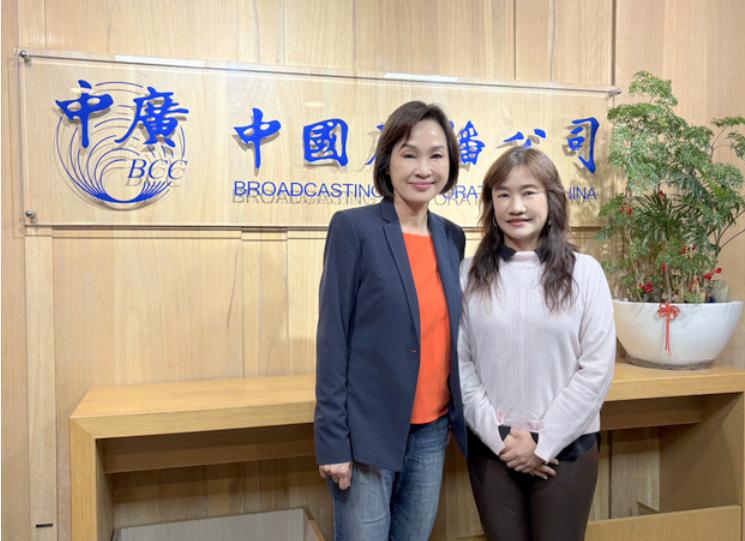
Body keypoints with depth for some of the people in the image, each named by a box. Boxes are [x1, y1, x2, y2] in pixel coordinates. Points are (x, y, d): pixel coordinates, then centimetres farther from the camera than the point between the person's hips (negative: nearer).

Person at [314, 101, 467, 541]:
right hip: (369, 430, -5)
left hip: (433, 430, 5)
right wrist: (333, 438, -13)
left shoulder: (452, 237, 6)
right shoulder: (354, 227, -10)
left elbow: (450, 332, 12)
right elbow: (333, 336, -11)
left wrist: (460, 417, 9)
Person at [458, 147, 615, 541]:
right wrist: (496, 435, -9)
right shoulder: (469, 275, -1)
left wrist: (543, 442, -9)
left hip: (566, 448, -1)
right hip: (491, 449, 1)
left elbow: (597, 368, -6)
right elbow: (459, 363, -2)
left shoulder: (584, 272, -4)